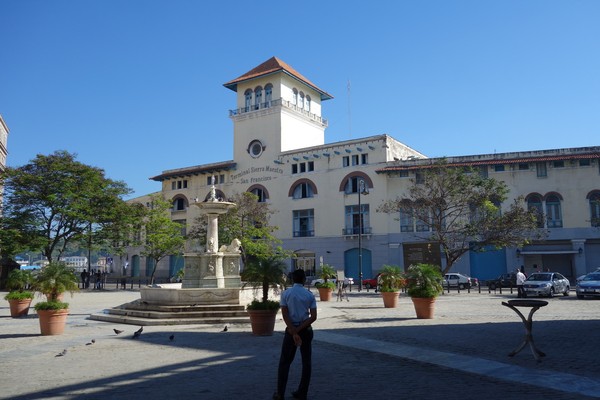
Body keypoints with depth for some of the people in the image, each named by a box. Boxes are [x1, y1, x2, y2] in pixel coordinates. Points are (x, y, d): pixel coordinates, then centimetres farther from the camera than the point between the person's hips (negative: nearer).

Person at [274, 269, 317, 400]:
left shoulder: (285, 294, -4)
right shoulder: (310, 295, -2)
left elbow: (285, 315, -11)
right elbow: (313, 317, -9)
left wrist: (294, 332, -13)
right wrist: (299, 330, -12)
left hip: (291, 329, -1)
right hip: (306, 330, 1)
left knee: (285, 362, 8)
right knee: (306, 362, 11)